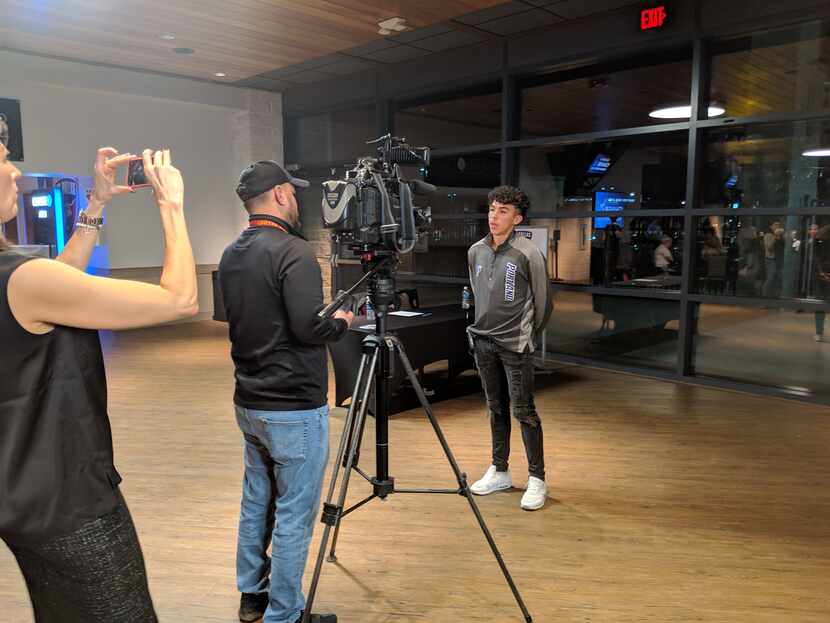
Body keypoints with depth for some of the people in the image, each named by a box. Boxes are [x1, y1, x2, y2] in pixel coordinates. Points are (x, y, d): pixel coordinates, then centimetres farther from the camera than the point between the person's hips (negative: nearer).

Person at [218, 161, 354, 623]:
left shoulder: (230, 256, 8)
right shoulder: (294, 252, -18)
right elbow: (310, 327, -25)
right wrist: (343, 321, -4)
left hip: (249, 402, 9)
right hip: (295, 409, -9)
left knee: (257, 500, 21)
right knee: (295, 514, 4)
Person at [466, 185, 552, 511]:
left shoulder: (529, 254, -12)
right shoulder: (475, 252, 5)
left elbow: (543, 300, -4)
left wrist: (527, 333, 6)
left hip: (515, 344, -5)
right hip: (483, 340, 5)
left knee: (523, 411, -2)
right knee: (496, 408, 14)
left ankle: (537, 479, 10)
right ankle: (499, 471, 25)